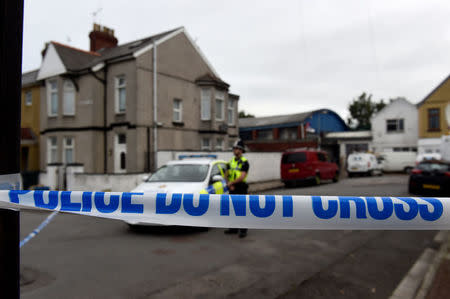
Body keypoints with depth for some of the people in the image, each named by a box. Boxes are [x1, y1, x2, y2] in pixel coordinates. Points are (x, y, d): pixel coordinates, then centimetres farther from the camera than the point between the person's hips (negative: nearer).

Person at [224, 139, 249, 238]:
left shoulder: (244, 162, -8)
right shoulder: (231, 161, 13)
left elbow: (242, 176, -18)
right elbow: (226, 175, 13)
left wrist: (231, 182, -14)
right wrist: (229, 184, -3)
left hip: (241, 188, -7)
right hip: (232, 189, 7)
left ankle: (243, 230, 2)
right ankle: (234, 228, 22)